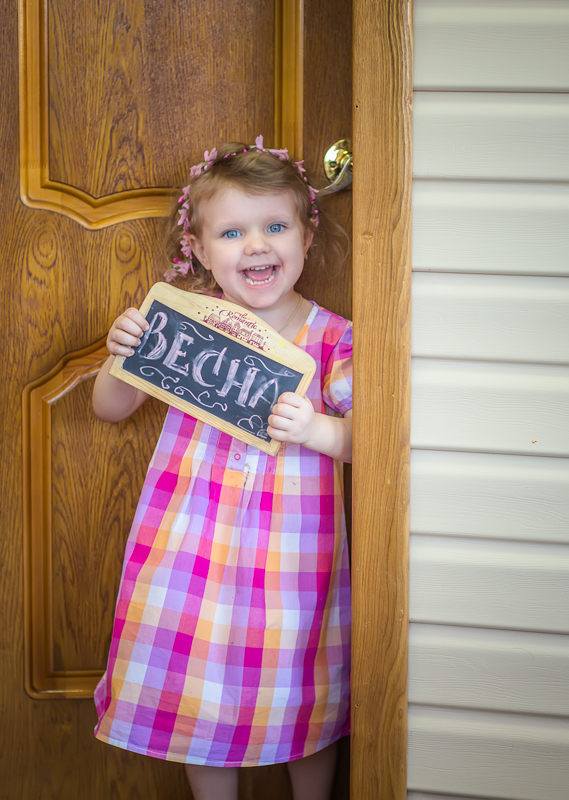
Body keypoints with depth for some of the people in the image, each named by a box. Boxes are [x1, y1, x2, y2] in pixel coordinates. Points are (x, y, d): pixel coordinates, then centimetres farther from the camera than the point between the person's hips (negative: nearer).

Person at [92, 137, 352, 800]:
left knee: (302, 698, 11)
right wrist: (119, 355, -15)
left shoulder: (331, 339, -8)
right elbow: (110, 409, 4)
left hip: (291, 547, -1)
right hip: (194, 542, 1)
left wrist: (318, 430, -27)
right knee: (199, 695, 12)